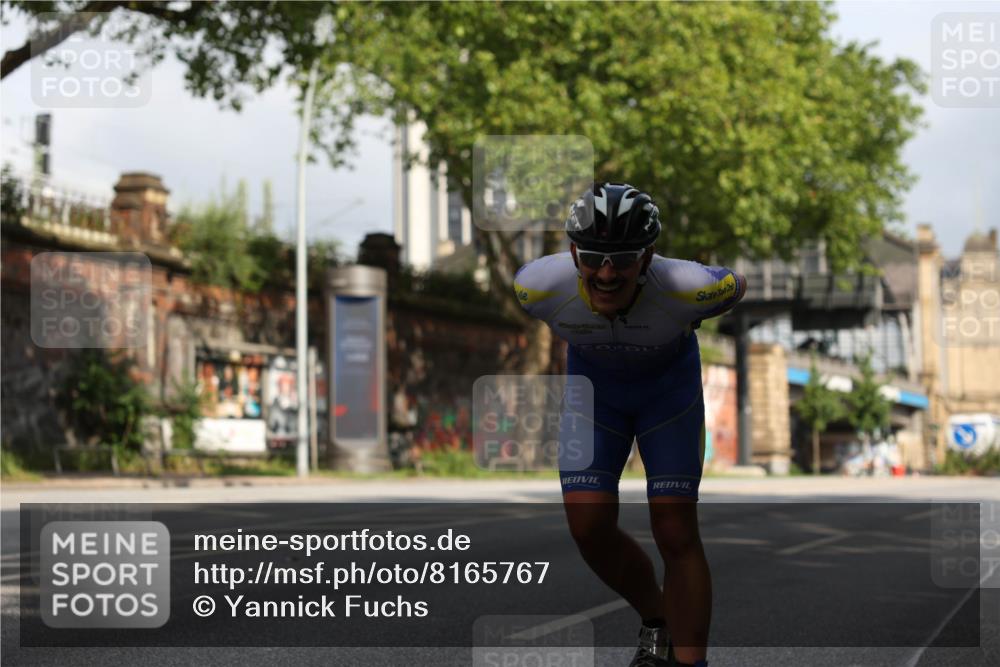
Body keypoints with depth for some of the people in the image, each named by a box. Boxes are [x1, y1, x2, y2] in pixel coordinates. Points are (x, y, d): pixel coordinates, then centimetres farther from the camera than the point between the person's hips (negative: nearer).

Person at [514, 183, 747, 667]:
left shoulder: (685, 288, -37)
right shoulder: (540, 285, -33)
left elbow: (738, 287, -12)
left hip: (670, 384, -2)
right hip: (592, 383, 2)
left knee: (676, 533, -8)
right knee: (589, 527, -6)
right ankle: (656, 622, 21)